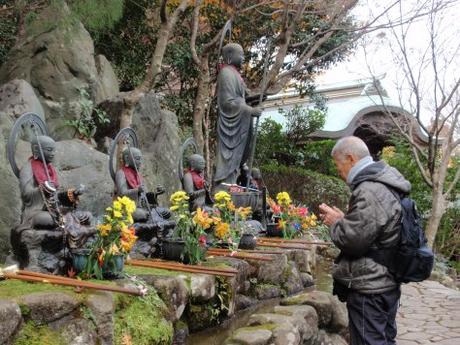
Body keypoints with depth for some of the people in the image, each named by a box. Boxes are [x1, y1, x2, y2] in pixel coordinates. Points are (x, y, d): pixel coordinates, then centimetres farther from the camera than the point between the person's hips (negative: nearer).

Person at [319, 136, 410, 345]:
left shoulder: (369, 191, -22)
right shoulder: (384, 183, 10)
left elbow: (352, 240, -24)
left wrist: (335, 222, -6)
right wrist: (343, 218, 8)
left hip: (369, 289, -10)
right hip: (386, 283, 10)